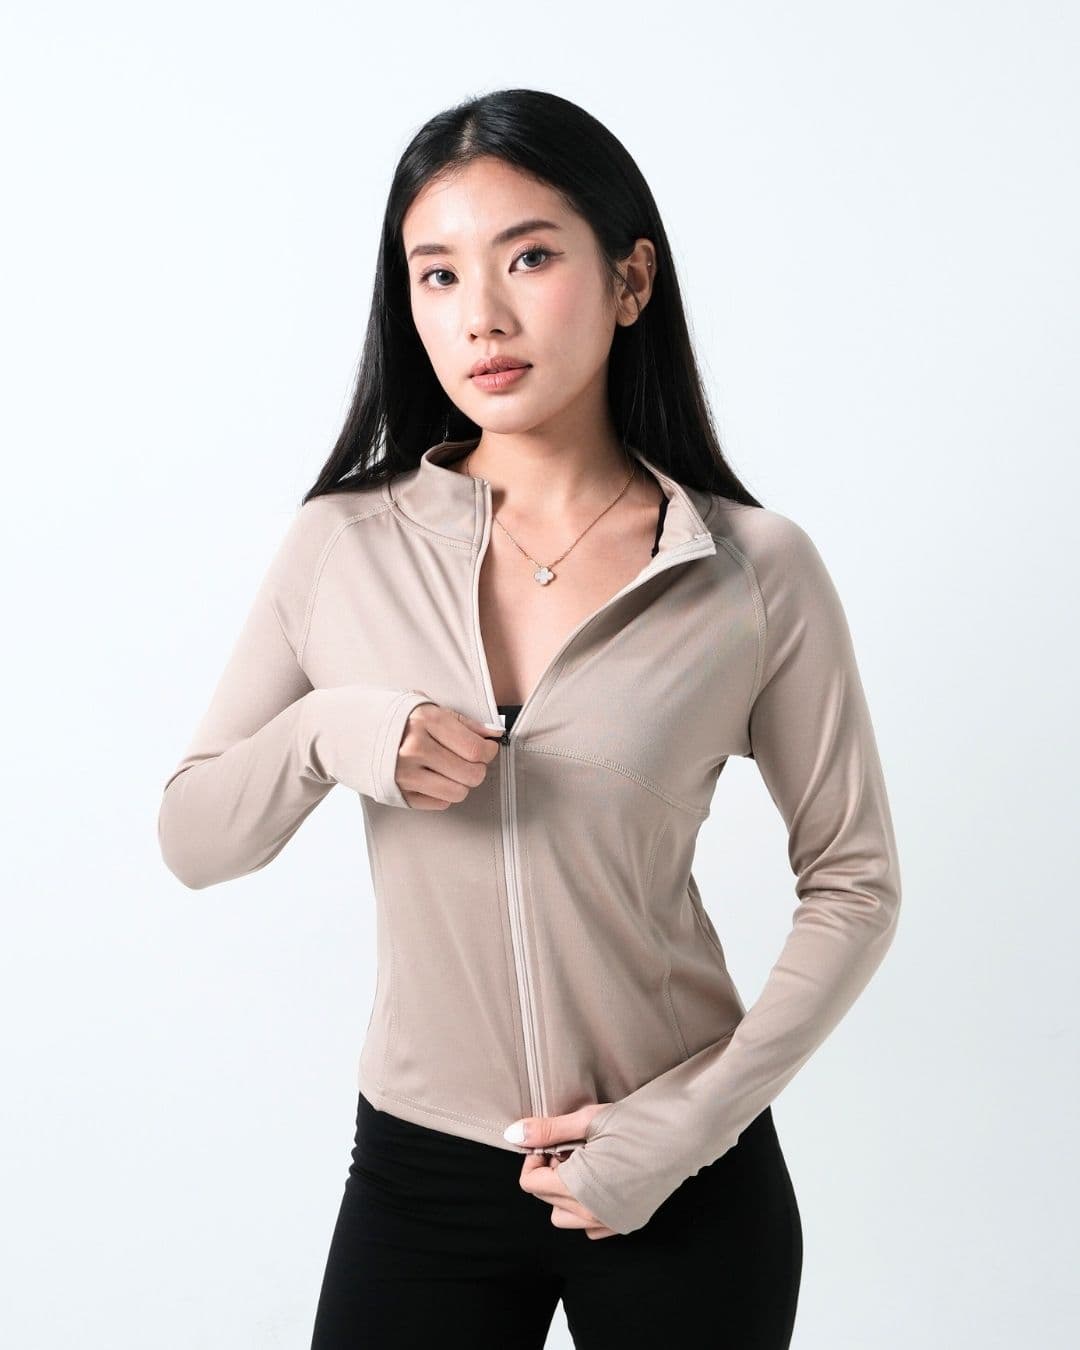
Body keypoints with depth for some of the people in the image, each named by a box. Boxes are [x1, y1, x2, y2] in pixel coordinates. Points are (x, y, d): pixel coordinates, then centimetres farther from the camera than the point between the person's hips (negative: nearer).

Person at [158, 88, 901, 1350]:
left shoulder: (758, 571, -9)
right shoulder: (342, 547, -4)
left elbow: (853, 883, -2)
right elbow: (191, 840, 2)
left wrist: (692, 1119, -11)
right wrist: (326, 734, -17)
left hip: (681, 1186, -1)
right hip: (417, 1168, 1)